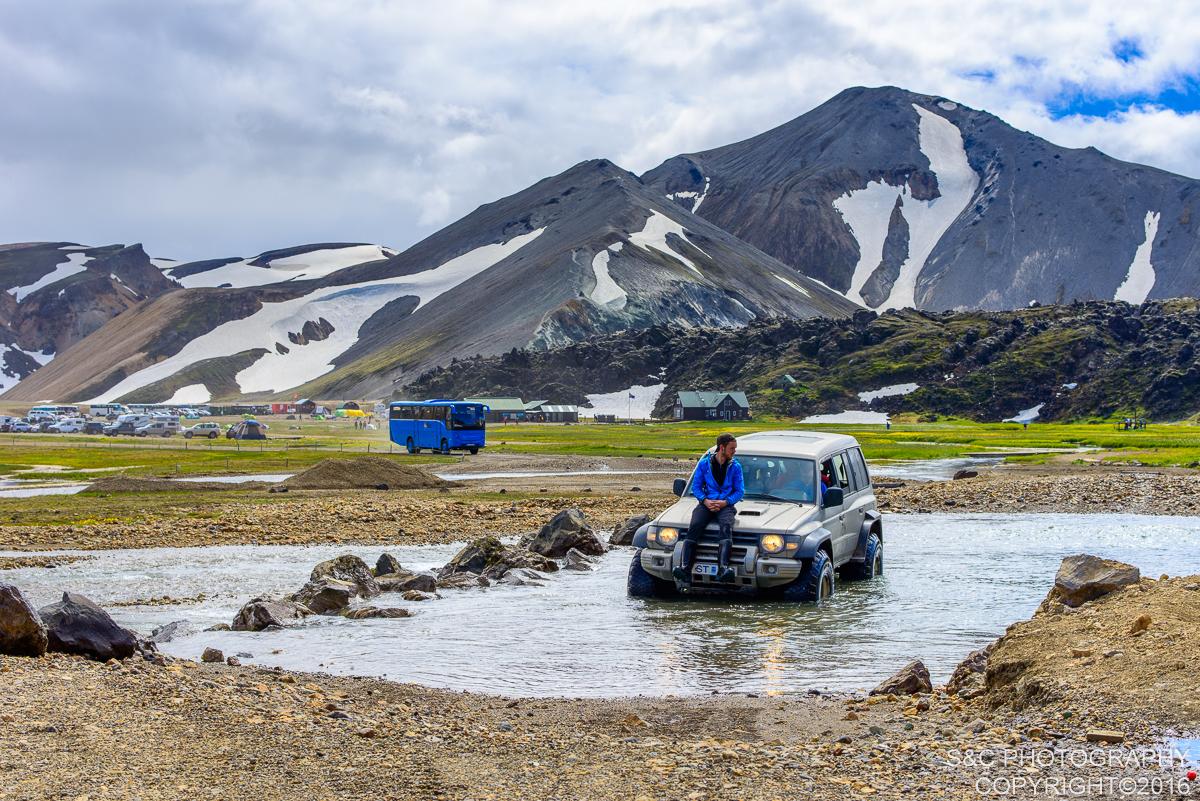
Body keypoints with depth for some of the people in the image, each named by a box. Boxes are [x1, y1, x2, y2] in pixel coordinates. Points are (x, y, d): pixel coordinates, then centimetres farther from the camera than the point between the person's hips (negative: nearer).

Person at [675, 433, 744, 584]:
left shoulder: (735, 467, 10)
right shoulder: (704, 464, 11)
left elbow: (740, 491, 8)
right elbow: (696, 486, 11)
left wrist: (725, 502, -10)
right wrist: (705, 500, -8)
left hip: (726, 505, 0)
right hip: (706, 503, 1)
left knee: (726, 526, -33)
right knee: (695, 525, -28)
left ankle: (723, 569, -47)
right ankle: (685, 568, -39)